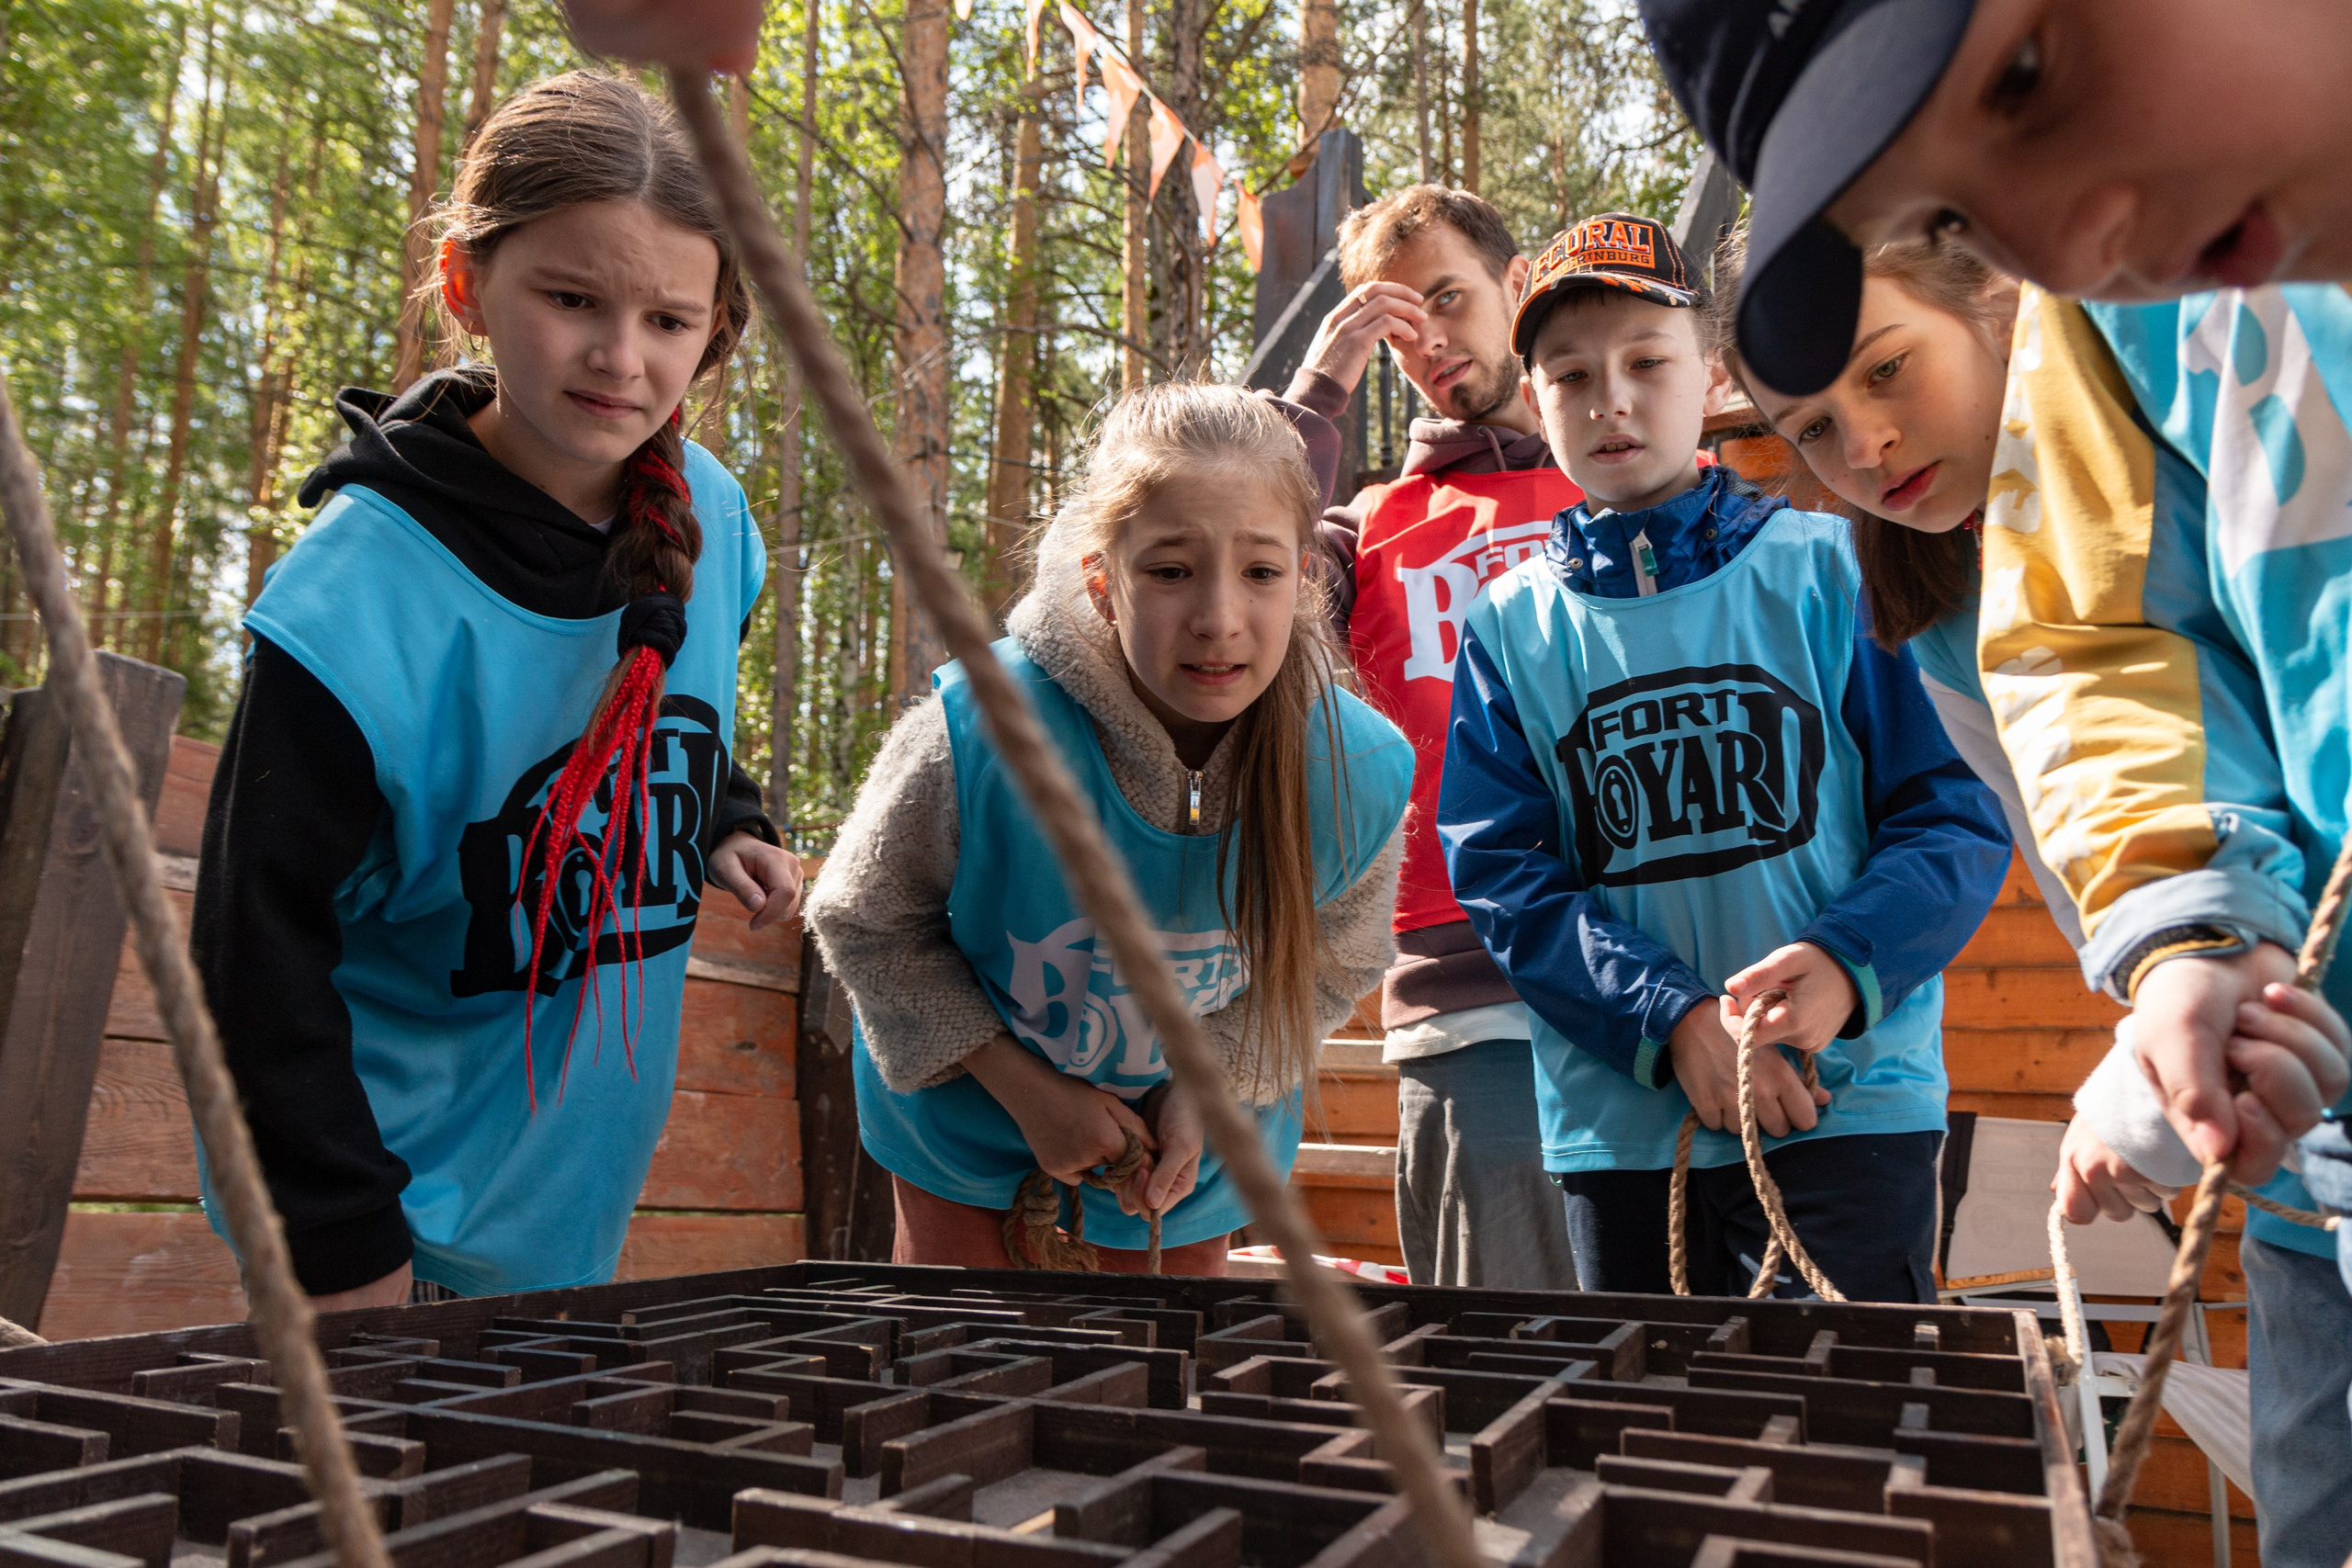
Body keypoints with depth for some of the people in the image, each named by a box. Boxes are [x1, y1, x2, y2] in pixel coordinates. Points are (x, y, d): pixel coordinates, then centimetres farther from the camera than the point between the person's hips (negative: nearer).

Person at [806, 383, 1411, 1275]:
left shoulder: (1360, 774, -26)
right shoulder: (985, 732, -34)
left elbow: (1331, 966, -6)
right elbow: (866, 920, -17)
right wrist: (1027, 1090, -20)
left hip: (1200, 1136, 2)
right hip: (972, 1111, -1)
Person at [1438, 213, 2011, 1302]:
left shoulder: (1829, 571, 1)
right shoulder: (1511, 628, 5)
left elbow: (1957, 815, -1)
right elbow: (1500, 875, -2)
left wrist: (1846, 963, -20)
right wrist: (1672, 1020, -16)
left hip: (1848, 1098, -2)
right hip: (1618, 1123, 2)